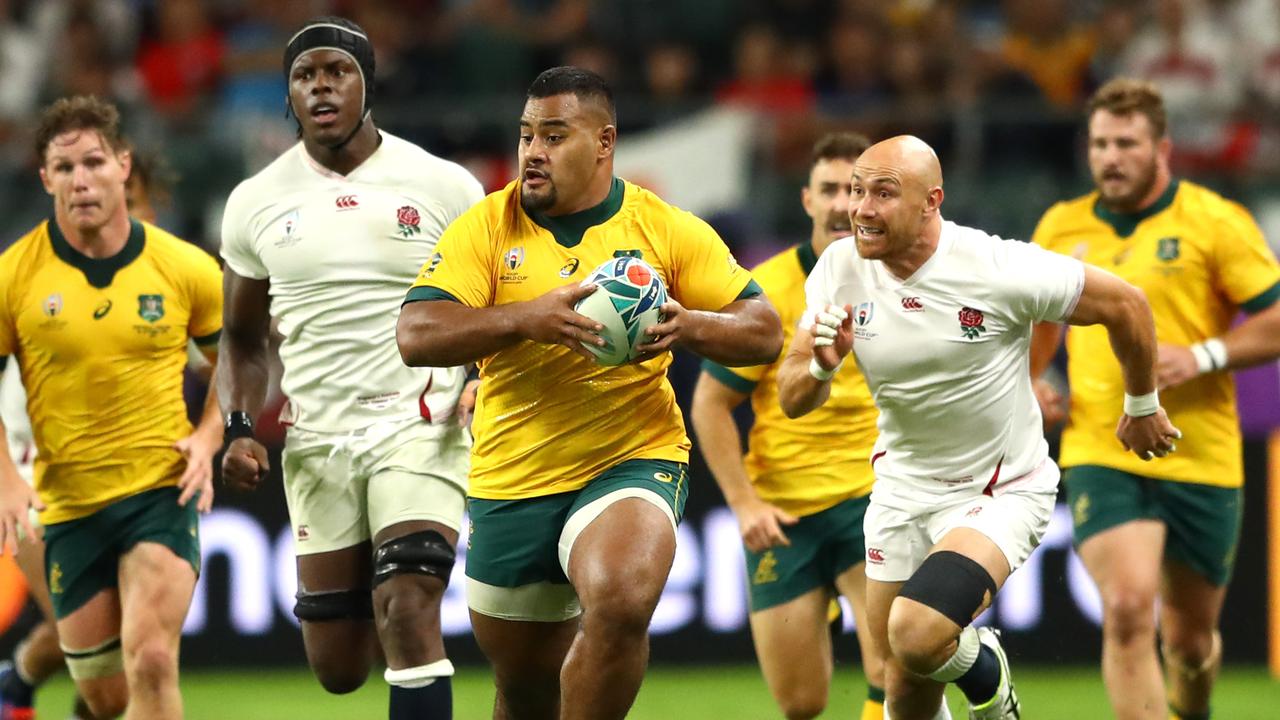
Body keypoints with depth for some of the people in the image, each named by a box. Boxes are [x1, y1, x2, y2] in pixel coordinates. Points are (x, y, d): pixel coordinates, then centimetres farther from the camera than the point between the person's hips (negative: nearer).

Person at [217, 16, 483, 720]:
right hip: (315, 443, 3)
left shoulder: (443, 187, -1)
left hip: (420, 429, -3)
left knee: (408, 615, -22)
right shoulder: (256, 201, 6)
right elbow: (243, 338, 16)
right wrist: (240, 428, 0)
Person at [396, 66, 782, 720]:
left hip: (632, 462, -2)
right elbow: (415, 337, -12)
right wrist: (525, 318, -27)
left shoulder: (668, 230, 0)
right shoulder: (484, 228, 0)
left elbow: (764, 333, 1)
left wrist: (688, 327, -21)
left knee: (619, 604, -33)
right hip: (510, 482, 2)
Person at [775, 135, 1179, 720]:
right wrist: (822, 366, -28)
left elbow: (1124, 305, -9)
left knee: (917, 635, -28)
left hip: (1002, 490, -5)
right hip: (903, 488, 5)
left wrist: (1142, 409, 6)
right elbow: (792, 402, -4)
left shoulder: (998, 270, -23)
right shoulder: (839, 270, -9)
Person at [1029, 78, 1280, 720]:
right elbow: (1042, 316, 26)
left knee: (1189, 636, 10)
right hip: (1099, 455, 1)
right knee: (1127, 608, -21)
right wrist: (1026, 380, 8)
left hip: (1201, 459, -1)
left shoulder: (1214, 222, -4)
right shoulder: (1062, 228, 8)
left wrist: (1201, 357, -19)